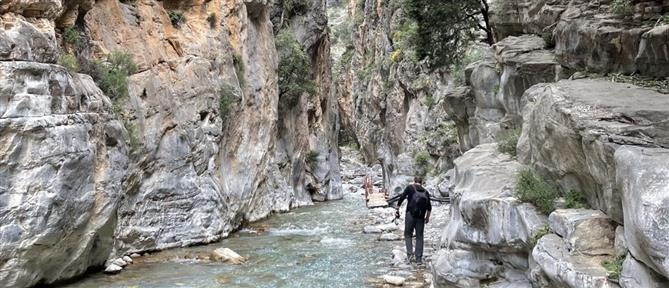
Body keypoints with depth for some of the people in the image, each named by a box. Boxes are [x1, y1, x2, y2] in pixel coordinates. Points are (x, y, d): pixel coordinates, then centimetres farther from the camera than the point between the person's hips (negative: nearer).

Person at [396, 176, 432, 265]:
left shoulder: (410, 188, 6)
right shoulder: (425, 192, 15)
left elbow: (402, 198, -6)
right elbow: (429, 207, 11)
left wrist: (397, 209, 1)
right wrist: (427, 217, 22)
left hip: (410, 215, -2)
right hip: (421, 217, 3)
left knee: (408, 234, 9)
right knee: (419, 237, 8)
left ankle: (410, 252, -11)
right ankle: (419, 259, 6)